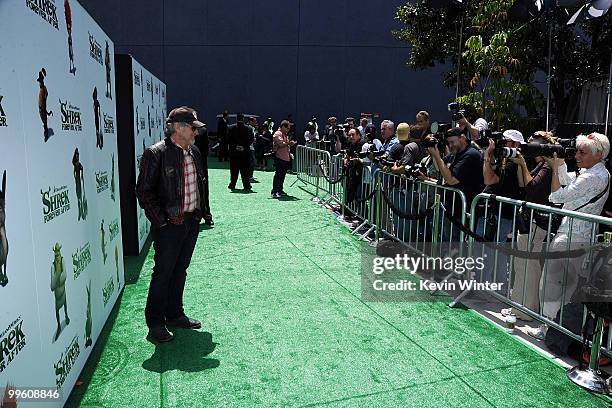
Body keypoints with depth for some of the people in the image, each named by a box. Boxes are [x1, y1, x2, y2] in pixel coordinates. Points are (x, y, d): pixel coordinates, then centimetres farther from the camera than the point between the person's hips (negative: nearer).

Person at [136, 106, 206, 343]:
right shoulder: (156, 153, -12)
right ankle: (155, 324, 17)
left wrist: (199, 213, 12)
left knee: (180, 270, 17)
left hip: (191, 223, 7)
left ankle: (175, 315, 32)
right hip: (169, 225, -7)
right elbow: (143, 191, -12)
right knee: (163, 273, 3)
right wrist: (162, 221, -14)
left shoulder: (194, 152, 9)